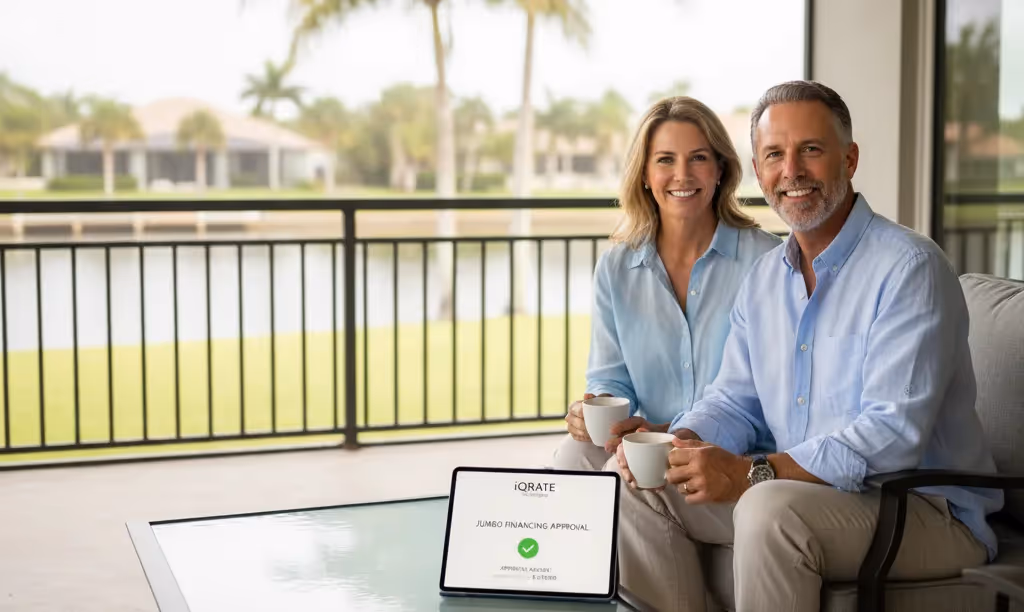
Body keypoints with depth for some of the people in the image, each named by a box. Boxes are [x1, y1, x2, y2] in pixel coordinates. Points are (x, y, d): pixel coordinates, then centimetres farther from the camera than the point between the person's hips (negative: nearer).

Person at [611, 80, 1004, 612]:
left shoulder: (909, 268, -15)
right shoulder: (764, 278, 11)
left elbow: (894, 434, -24)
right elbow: (735, 402, 12)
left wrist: (753, 472, -29)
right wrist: (675, 443, -10)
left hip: (928, 510, -7)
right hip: (808, 494, 8)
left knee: (772, 506, -35)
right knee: (639, 489, -4)